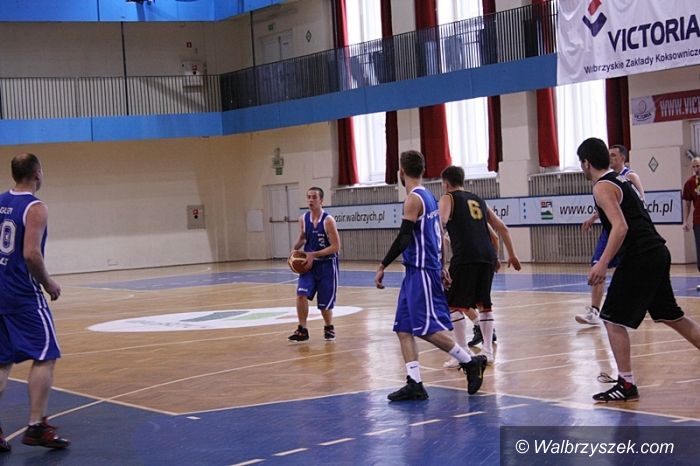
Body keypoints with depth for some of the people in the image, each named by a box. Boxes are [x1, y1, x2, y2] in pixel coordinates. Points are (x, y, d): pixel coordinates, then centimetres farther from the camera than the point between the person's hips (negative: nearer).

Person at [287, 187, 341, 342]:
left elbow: (336, 246, -18)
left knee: (325, 303, 6)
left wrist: (314, 254, -23)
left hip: (326, 265, -4)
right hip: (309, 264, 4)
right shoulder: (303, 219, -2)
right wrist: (295, 249, -3)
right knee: (301, 294, -16)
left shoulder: (328, 220, -17)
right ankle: (302, 330, -5)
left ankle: (329, 328, 33)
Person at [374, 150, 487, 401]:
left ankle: (471, 362, 2)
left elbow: (403, 237, -20)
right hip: (416, 272, 10)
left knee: (428, 328, -8)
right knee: (403, 328, 6)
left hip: (422, 272, -10)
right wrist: (441, 266, 27)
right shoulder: (428, 196, 15)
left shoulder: (413, 199, -14)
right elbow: (438, 234, 21)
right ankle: (414, 384, 2)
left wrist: (382, 266, -16)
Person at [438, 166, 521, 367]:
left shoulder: (448, 198, 8)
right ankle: (488, 351, 16)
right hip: (488, 256, 6)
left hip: (465, 257, -6)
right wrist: (511, 255, 29)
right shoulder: (478, 200, 26)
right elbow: (502, 228, 24)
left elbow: (441, 222, -13)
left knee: (454, 305, 2)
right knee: (483, 303, 19)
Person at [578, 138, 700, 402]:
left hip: (640, 257, -10)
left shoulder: (603, 187, -9)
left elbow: (620, 227, -22)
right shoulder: (621, 180, 18)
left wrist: (603, 264, -26)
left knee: (613, 319, -4)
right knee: (671, 316, 19)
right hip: (657, 252, 10)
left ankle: (627, 385, -4)